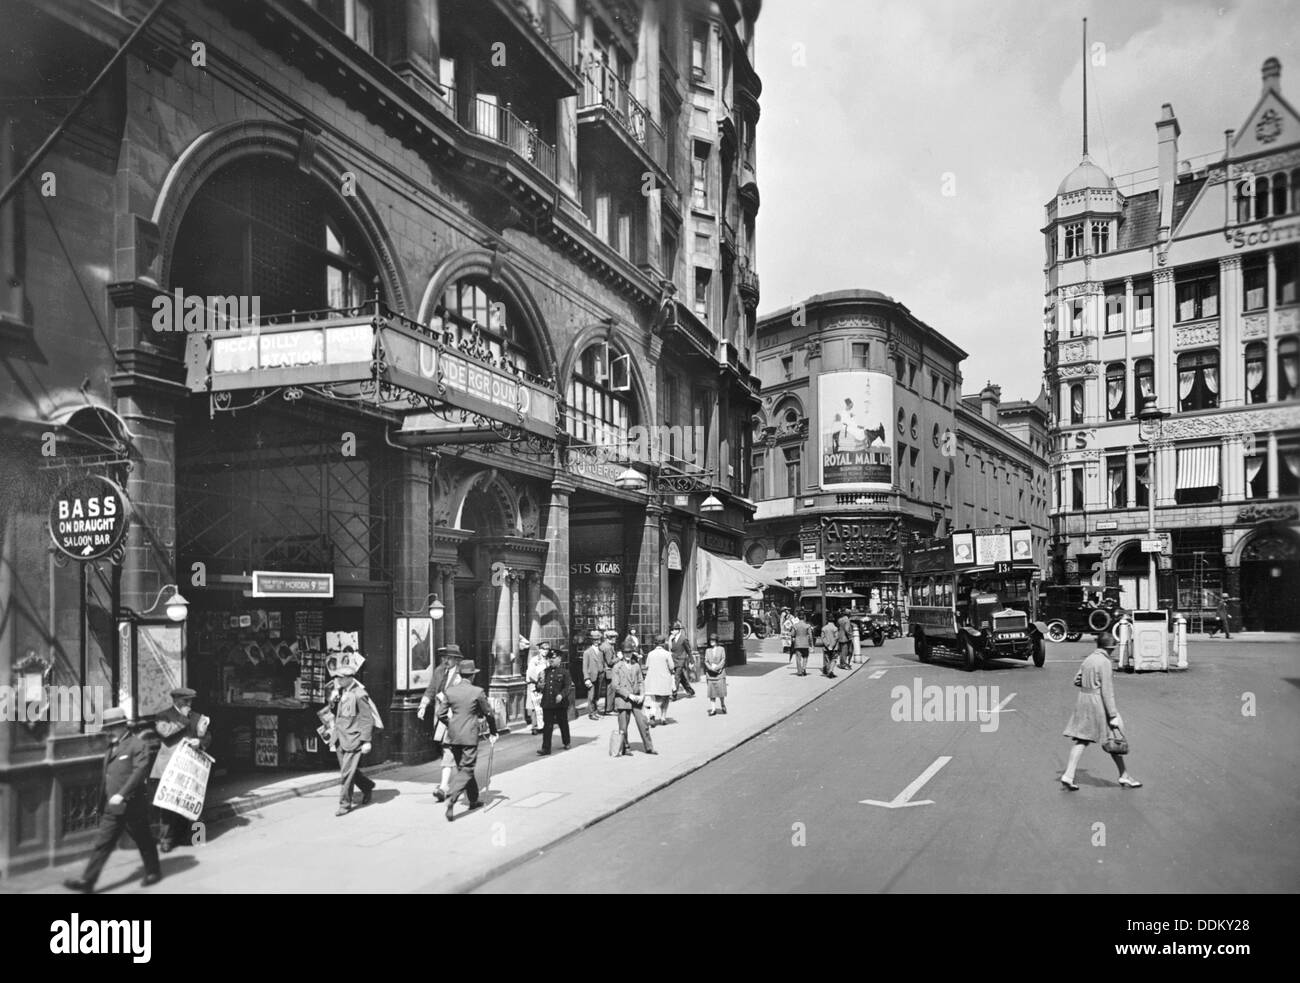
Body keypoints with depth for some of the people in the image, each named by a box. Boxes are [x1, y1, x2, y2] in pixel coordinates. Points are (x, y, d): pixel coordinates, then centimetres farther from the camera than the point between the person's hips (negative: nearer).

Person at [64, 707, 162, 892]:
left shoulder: (137, 744, -11)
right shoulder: (110, 749, 14)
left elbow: (140, 771, -20)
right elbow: (105, 778, 19)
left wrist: (122, 794, -26)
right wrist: (102, 804, 16)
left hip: (132, 806, -6)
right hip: (112, 808, 7)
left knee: (144, 841, 8)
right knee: (101, 844, 2)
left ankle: (154, 872, 25)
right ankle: (87, 881, 2)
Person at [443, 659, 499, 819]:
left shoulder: (450, 691, 1)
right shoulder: (477, 692, -9)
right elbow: (489, 713, -1)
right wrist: (493, 732, 12)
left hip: (453, 736, 5)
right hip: (470, 736, -5)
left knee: (464, 767, 19)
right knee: (466, 769, 0)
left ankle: (474, 800, 31)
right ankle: (451, 799, -19)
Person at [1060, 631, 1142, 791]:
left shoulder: (1088, 659, 9)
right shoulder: (1104, 662, -14)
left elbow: (1076, 680, 17)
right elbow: (1107, 691, -17)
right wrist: (1113, 715, -16)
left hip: (1083, 700, 7)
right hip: (1099, 702, -7)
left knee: (1082, 740, 7)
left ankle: (1068, 775, 0)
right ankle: (1124, 776, 18)